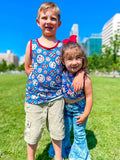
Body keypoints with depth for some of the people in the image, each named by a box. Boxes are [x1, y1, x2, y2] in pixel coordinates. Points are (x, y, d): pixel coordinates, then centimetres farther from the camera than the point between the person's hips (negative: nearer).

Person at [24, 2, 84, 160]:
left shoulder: (63, 46, 0)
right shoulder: (31, 44, 0)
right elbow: (27, 68, 8)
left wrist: (79, 74, -12)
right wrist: (39, 76, -5)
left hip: (56, 96, 1)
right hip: (35, 95, 0)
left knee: (57, 130, 17)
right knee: (33, 132, 13)